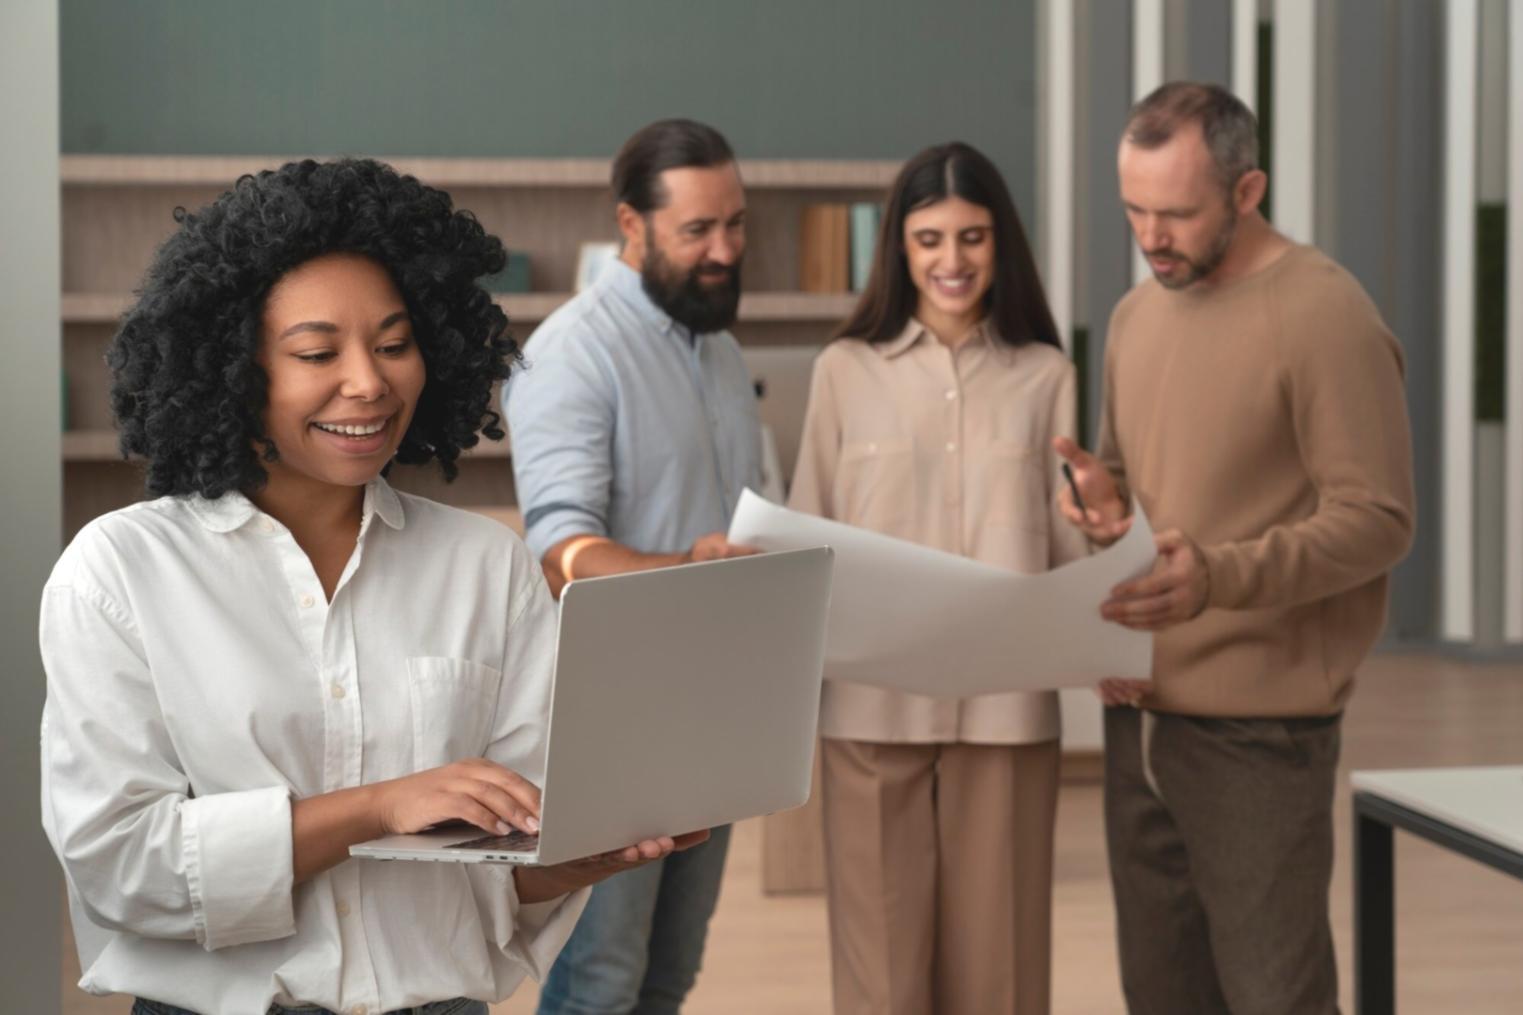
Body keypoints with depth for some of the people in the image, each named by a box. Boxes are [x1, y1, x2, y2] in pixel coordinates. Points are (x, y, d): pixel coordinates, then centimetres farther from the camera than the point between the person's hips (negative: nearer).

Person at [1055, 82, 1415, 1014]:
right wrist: (1104, 496, 0)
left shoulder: (1325, 315, -12)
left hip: (1260, 725, -7)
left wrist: (1221, 578, -29)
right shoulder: (1137, 314, 12)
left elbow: (1377, 519, -15)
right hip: (1139, 714, 7)